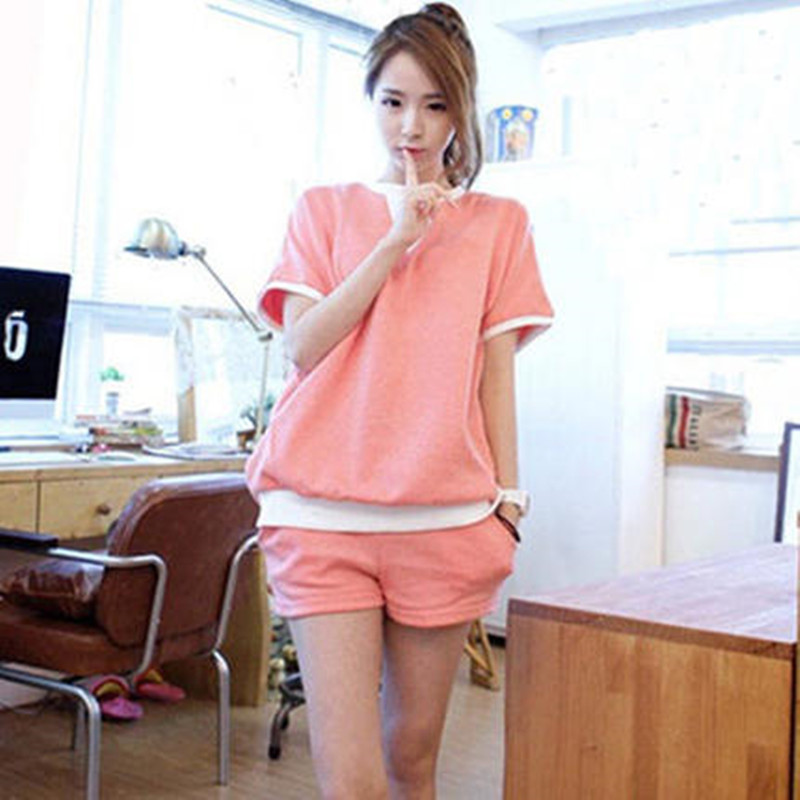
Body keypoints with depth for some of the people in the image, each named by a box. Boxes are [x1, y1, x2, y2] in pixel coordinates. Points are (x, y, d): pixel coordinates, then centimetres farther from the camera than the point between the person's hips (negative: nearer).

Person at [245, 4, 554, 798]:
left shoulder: (498, 223, 12)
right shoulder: (325, 207, 12)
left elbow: (496, 370, 9)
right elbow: (303, 347, -1)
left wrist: (507, 499, 4)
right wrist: (396, 240, -6)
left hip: (446, 518, 1)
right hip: (324, 514, -1)